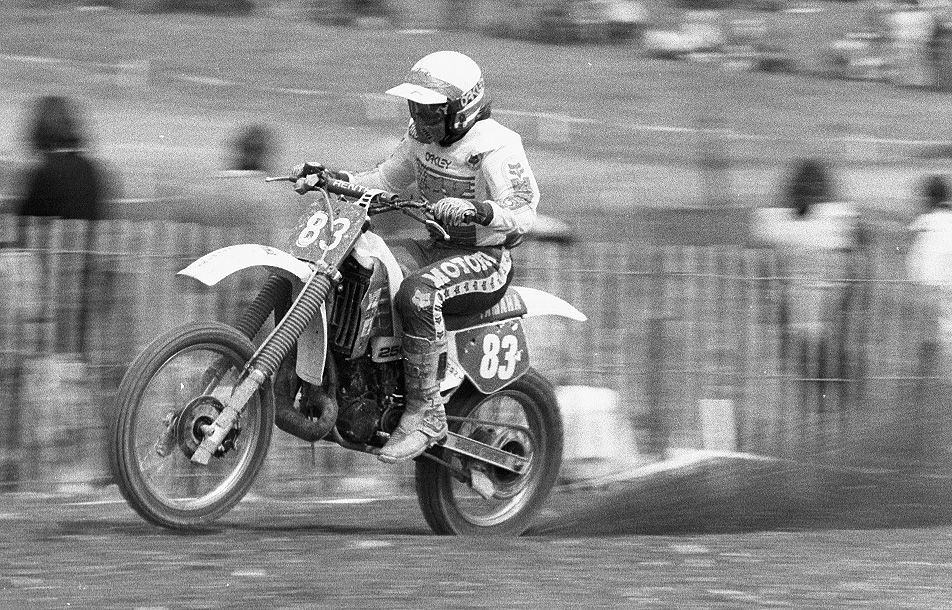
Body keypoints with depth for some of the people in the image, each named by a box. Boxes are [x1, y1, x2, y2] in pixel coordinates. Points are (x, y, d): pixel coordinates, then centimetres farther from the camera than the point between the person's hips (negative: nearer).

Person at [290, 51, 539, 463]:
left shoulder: (494, 146, -18)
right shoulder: (423, 136, 7)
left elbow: (523, 215, -23)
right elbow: (387, 180, 15)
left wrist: (475, 210, -41)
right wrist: (332, 177, 0)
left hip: (488, 257, -9)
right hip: (438, 246, 9)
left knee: (417, 294, -37)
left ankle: (425, 414, -31)